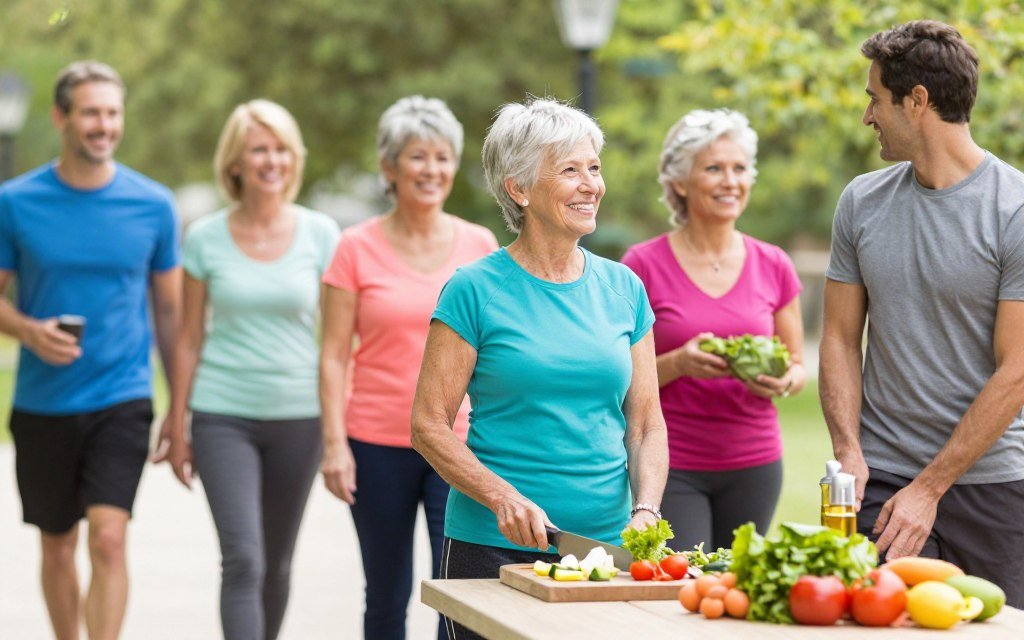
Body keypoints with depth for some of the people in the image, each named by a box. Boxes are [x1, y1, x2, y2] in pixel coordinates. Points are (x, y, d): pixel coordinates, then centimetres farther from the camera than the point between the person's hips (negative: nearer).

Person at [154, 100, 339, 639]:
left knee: (277, 561, 12)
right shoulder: (205, 238, 0)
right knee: (242, 560, -12)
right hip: (223, 416, -1)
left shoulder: (319, 234, 0)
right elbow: (190, 338, 6)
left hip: (297, 416, 1)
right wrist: (177, 426, 7)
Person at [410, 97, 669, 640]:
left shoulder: (623, 288, 8)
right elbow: (429, 425, -6)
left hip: (606, 545, 4)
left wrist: (645, 509, -7)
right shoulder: (476, 289, -5)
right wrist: (503, 499, -18)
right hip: (493, 548, -3)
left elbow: (646, 423, 9)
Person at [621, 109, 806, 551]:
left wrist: (784, 382, -10)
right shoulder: (644, 265, -3)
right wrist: (679, 362, -19)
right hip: (670, 464, -3)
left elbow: (798, 365, 12)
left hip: (753, 463, 3)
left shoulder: (774, 267, 6)